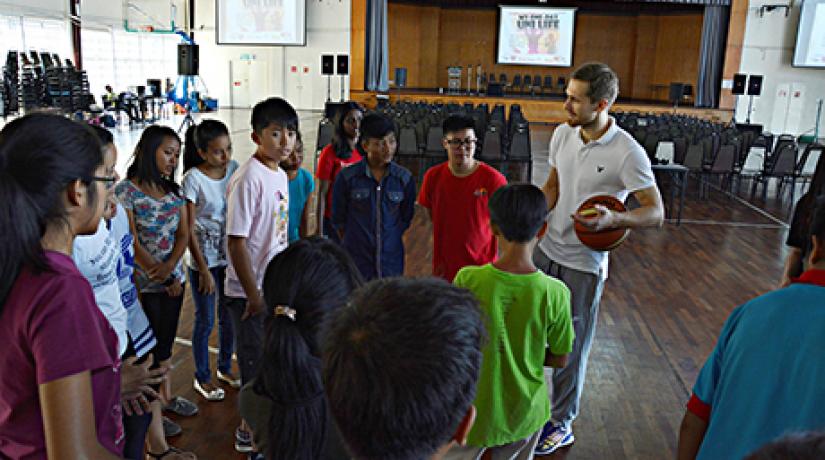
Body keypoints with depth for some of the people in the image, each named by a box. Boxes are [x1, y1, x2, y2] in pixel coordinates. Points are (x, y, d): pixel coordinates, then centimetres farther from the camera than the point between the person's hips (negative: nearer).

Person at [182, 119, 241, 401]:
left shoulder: (234, 169, -2)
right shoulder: (193, 179, -15)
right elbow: (189, 230, -13)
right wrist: (204, 270, -13)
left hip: (230, 256, 5)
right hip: (204, 258, -4)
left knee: (229, 316, 17)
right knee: (205, 321, 9)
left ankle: (225, 368, 38)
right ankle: (202, 378, 28)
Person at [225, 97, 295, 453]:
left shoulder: (281, 175, 4)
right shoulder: (248, 179, -21)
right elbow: (236, 242, -20)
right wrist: (253, 295, -18)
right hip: (251, 291, -8)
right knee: (255, 362, 7)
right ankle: (249, 431, 26)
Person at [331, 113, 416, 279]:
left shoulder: (405, 179, 0)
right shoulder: (347, 178, -6)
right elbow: (338, 220, 4)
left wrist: (388, 244, 10)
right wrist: (355, 246, 9)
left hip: (392, 265, 2)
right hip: (355, 265, -2)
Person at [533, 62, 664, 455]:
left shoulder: (627, 153, -19)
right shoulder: (563, 133, -1)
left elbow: (655, 213, -16)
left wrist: (612, 220, -33)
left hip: (583, 264, -5)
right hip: (545, 250, 6)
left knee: (570, 348, 9)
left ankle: (561, 425, 30)